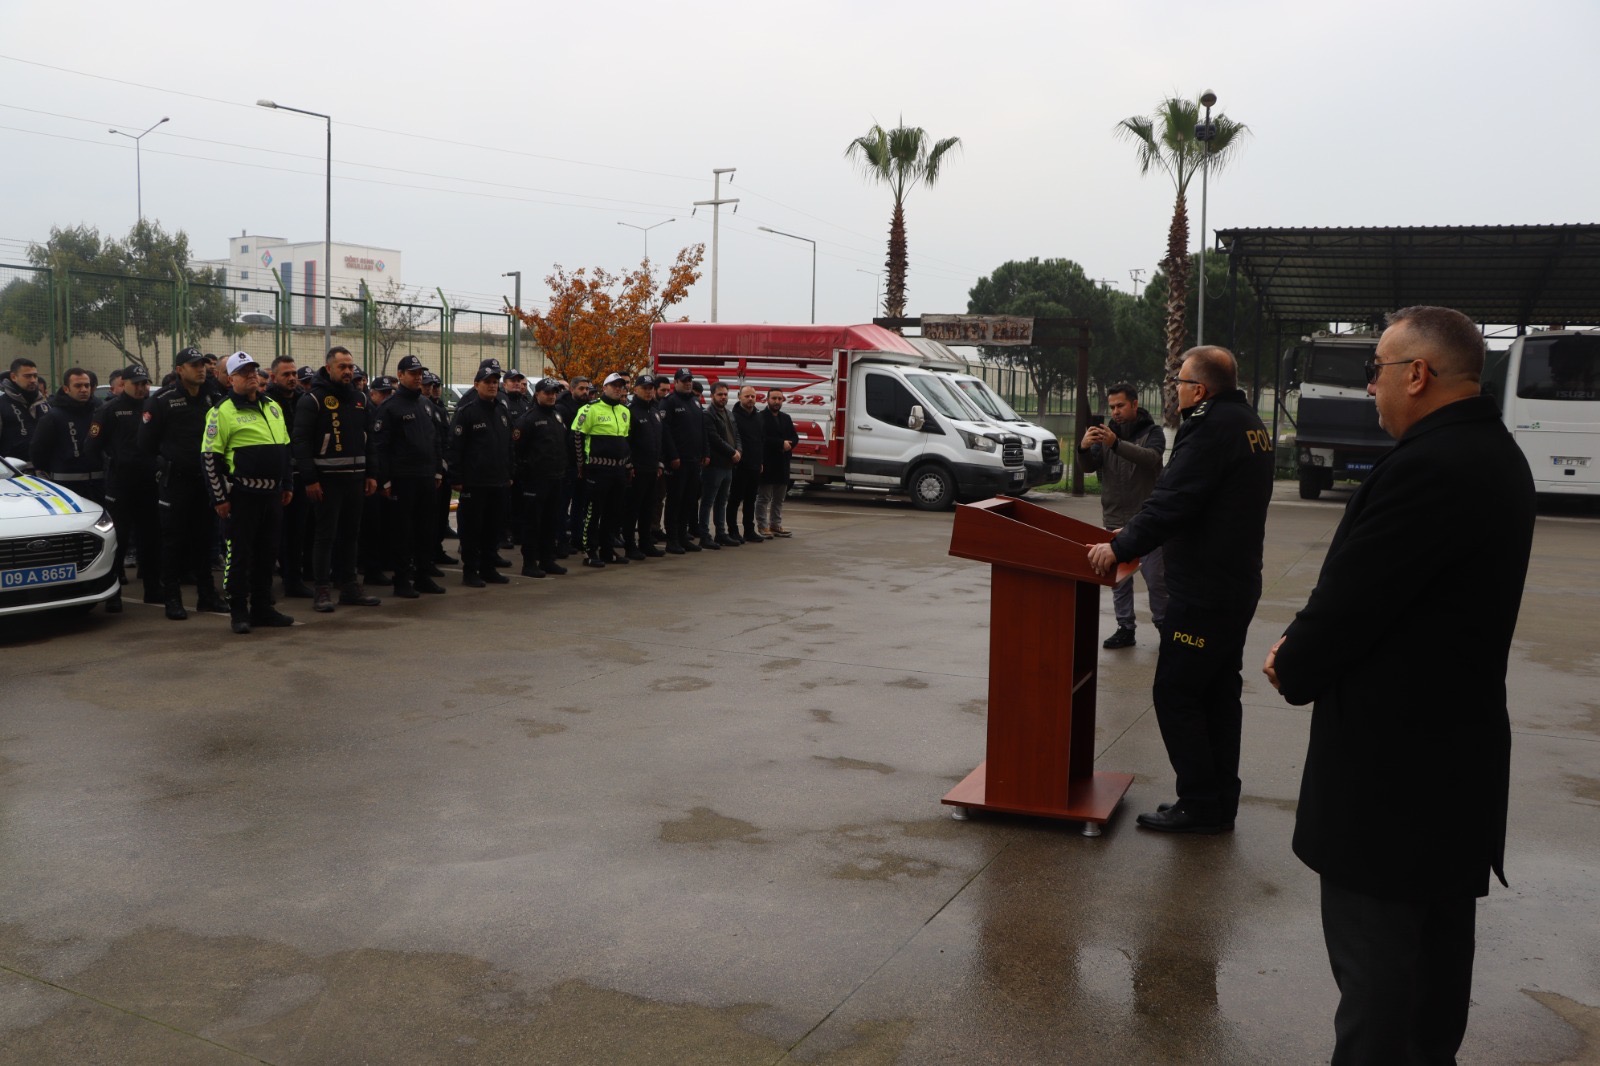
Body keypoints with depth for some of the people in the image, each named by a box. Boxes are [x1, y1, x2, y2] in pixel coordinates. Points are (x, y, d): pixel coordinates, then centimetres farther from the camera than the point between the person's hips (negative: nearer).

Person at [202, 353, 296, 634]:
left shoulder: (272, 406, 14)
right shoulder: (223, 411, -8)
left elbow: (285, 449, 22)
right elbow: (210, 456, -10)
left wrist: (287, 485, 17)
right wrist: (219, 497, -12)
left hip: (271, 493, 7)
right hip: (241, 494, -7)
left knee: (267, 553, 12)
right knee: (239, 554, -1)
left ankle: (262, 608, 22)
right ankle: (238, 612, 8)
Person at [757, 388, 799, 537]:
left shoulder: (786, 418, 17)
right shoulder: (761, 417, -8)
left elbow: (795, 437, 11)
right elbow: (762, 439, -19)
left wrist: (789, 444, -11)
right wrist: (782, 443, -17)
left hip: (783, 464, 7)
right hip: (767, 464, -7)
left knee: (779, 499, 13)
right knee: (764, 498, -1)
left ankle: (776, 525, 21)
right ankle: (763, 527, 4)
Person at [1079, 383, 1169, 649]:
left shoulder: (1153, 432, -3)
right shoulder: (1106, 433, 9)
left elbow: (1151, 457, -24)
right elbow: (1088, 467, -1)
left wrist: (1116, 444, -40)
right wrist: (1084, 448, -25)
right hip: (1115, 521, 4)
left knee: (1156, 578, 1)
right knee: (1119, 580, 7)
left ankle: (1163, 625, 17)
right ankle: (1125, 629, 15)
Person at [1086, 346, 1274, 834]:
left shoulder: (1212, 427, -18)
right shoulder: (1249, 424, 15)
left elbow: (1173, 501, -24)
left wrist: (1121, 548, -17)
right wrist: (1133, 535, 17)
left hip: (1203, 590, -11)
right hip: (1237, 585, 11)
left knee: (1176, 693, -3)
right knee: (1220, 693, 15)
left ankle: (1200, 805, 1)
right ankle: (1220, 802, 24)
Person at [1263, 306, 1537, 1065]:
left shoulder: (1427, 467, -25)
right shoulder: (1490, 454, 8)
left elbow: (1349, 599, -21)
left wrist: (1292, 668, -2)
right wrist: (1307, 650, 3)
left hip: (1394, 754, -10)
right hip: (1453, 736, 10)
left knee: (1373, 950, 1)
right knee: (1432, 932, 22)